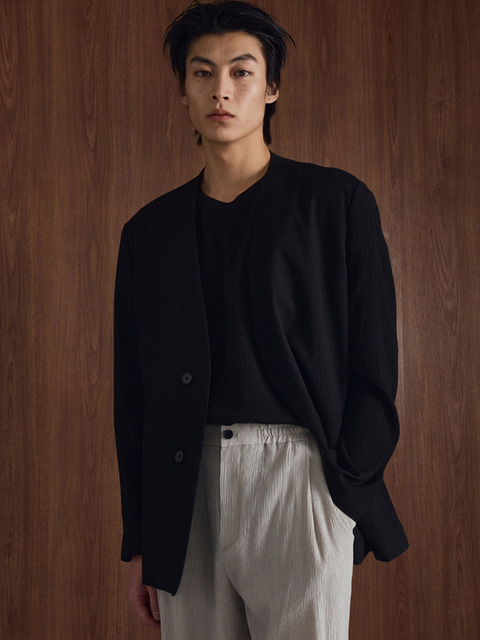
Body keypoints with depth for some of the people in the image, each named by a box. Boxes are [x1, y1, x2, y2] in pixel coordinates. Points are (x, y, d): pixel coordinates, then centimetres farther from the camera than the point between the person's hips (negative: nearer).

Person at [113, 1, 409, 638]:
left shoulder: (336, 202, 4)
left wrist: (347, 486, -6)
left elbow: (374, 363, 1)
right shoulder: (150, 231, 13)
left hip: (300, 473, -3)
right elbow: (134, 398, 13)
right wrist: (140, 543, 11)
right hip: (186, 488, 3)